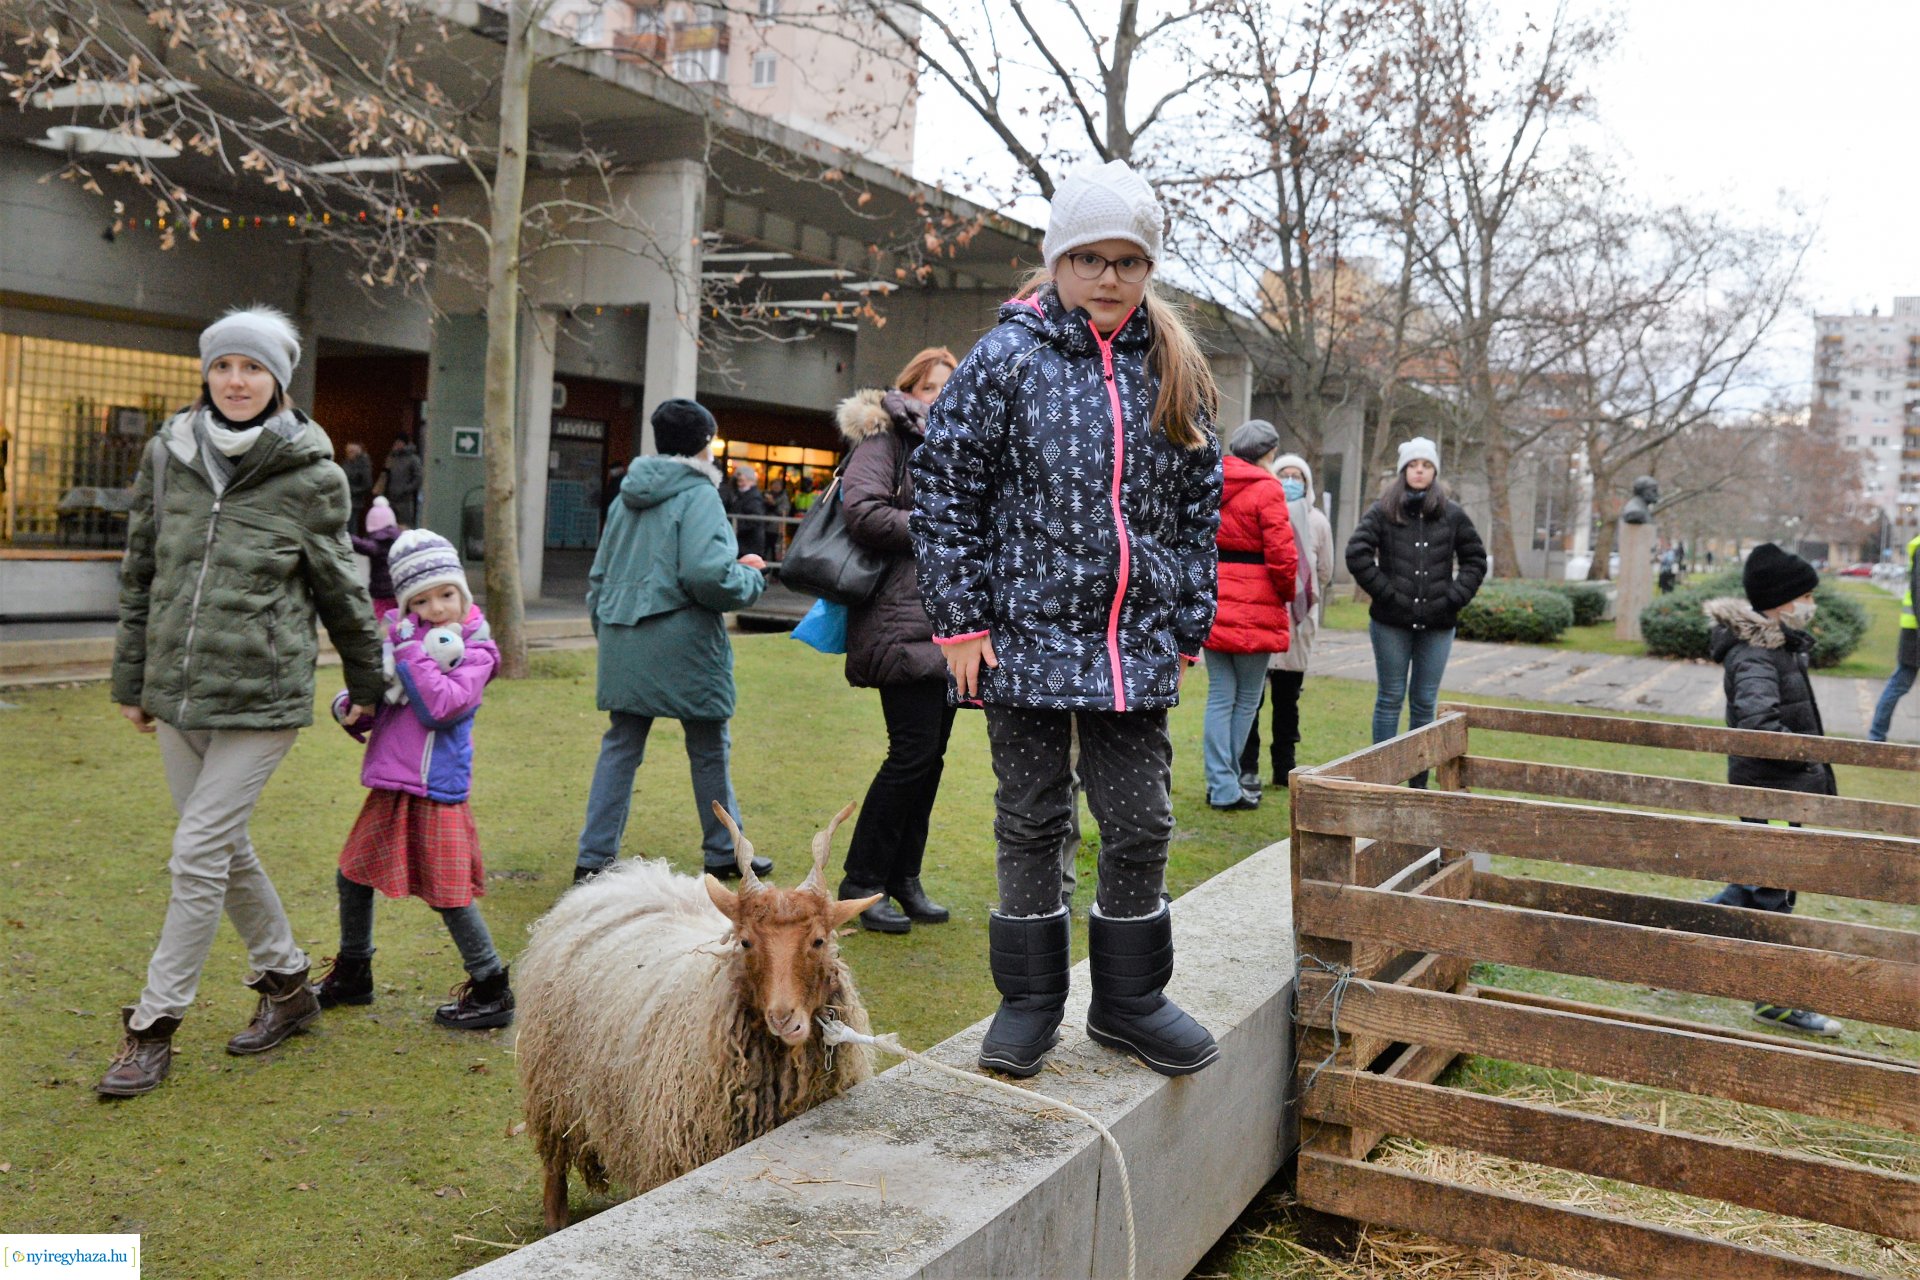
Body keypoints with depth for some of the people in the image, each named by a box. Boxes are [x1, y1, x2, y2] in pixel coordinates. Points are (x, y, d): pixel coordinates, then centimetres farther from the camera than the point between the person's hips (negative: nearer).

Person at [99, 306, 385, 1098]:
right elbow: (140, 576, 12)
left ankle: (154, 1027, 9)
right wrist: (131, 681, 14)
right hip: (177, 691, 5)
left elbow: (340, 592, 2)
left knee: (199, 855, -5)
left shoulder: (311, 476, -7)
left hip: (261, 698, -5)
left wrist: (366, 686, 10)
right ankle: (286, 983, 32)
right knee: (226, 849, 14)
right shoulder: (168, 457, 5)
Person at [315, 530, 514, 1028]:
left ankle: (492, 991, 9)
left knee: (449, 894, -4)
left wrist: (410, 652, -19)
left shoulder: (473, 651, -6)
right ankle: (352, 974, 38)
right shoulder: (399, 634, 7)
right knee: (352, 878, 17)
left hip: (436, 791, -7)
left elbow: (442, 706, -21)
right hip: (388, 786, 7)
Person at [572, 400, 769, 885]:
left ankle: (593, 858, 10)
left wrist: (604, 626, 28)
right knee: (709, 749, 8)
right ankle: (724, 853, 21)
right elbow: (706, 576, -22)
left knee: (620, 745, 11)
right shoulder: (698, 495, -11)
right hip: (682, 641, -6)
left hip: (623, 641, 7)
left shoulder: (626, 498, 13)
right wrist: (752, 576, -4)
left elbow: (599, 575, 19)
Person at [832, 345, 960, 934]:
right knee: (912, 752, -11)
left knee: (931, 753, 9)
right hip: (905, 624, -8)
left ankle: (903, 878, 18)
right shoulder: (884, 438, -1)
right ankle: (861, 884, 1)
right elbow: (861, 511, -17)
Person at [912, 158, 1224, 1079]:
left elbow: (1199, 504, 12)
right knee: (1030, 820, 8)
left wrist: (1189, 622, 9)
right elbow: (944, 488, -4)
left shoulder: (1175, 372, 7)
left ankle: (1129, 999, 26)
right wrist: (960, 619, -8)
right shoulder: (1007, 358, -4)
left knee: (1140, 821, 8)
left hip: (1137, 642, 3)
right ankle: (1030, 999, 23)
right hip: (1029, 633, -3)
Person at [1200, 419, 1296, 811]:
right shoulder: (1267, 489, -10)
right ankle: (1227, 787, 12)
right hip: (1253, 609, -5)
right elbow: (1282, 553, -14)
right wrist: (1287, 595, 2)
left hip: (1213, 605, 6)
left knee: (1220, 695, 9)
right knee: (1247, 698, 7)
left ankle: (1220, 783, 7)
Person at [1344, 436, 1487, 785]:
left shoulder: (1452, 514, 6)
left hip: (1437, 625, 2)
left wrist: (1456, 596, 2)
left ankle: (1419, 781, 15)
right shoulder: (1383, 511, 0)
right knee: (1390, 699, 4)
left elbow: (1475, 559, 14)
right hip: (1391, 623, -2)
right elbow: (1357, 554, -6)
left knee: (1424, 703, 7)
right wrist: (1384, 592, -9)